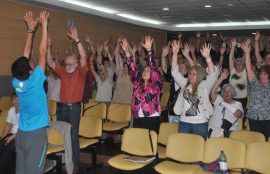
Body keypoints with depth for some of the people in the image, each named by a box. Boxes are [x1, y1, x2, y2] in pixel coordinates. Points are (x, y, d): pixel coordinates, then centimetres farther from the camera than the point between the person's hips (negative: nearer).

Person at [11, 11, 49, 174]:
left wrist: (31, 29, 10)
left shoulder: (16, 82, -3)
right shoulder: (35, 81, -17)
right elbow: (43, 53, -13)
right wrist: (44, 26, -6)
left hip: (21, 133, 6)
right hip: (36, 133, -6)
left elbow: (26, 53, 5)